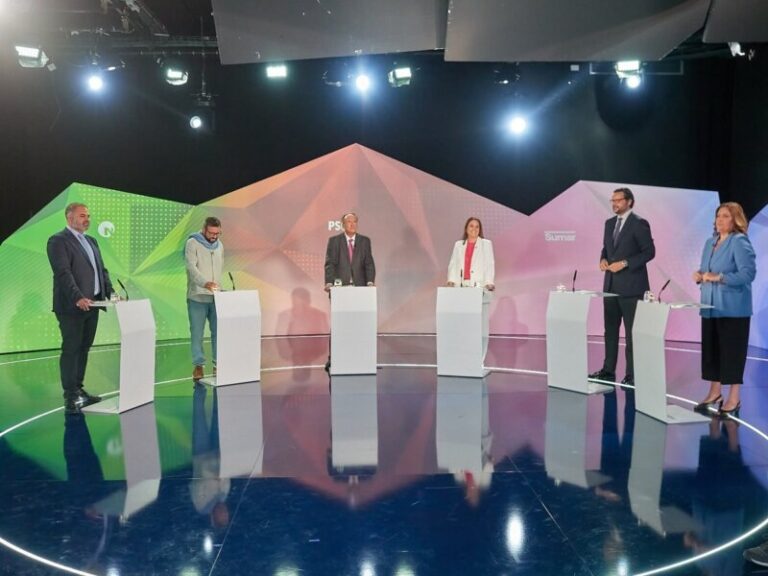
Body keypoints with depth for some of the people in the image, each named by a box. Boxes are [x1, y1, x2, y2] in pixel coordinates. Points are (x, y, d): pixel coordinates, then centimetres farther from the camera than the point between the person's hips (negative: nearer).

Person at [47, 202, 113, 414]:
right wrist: (78, 298, -26)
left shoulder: (91, 241, 19)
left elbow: (102, 270, 17)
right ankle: (70, 396, 2)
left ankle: (79, 390, 20)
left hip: (91, 305, 7)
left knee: (83, 349, 12)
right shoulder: (58, 241, -6)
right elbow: (63, 273, -17)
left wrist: (110, 293, 4)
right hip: (72, 307, -7)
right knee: (71, 349, -3)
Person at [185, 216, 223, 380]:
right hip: (197, 297, -4)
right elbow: (191, 267, -21)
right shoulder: (192, 243, -8)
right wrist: (206, 283, -35)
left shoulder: (219, 245, 11)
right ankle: (198, 365, 10)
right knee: (197, 333, 1)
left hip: (215, 296, 5)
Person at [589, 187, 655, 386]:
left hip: (631, 286, -7)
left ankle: (632, 374, 7)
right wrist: (603, 259, 0)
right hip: (610, 284, 7)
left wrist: (624, 263, -19)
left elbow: (649, 251, -12)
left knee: (631, 332, 0)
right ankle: (608, 370, 19)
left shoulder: (639, 223, -9)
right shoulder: (609, 223, 13)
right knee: (610, 329, 11)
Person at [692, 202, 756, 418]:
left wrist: (719, 277, -24)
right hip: (711, 306, 8)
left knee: (732, 350, -3)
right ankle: (715, 392, 24)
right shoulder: (710, 242, 14)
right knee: (711, 349, 11)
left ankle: (734, 399, 5)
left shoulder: (740, 242, -9)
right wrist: (699, 275, -1)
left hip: (733, 308, -8)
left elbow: (748, 273, -19)